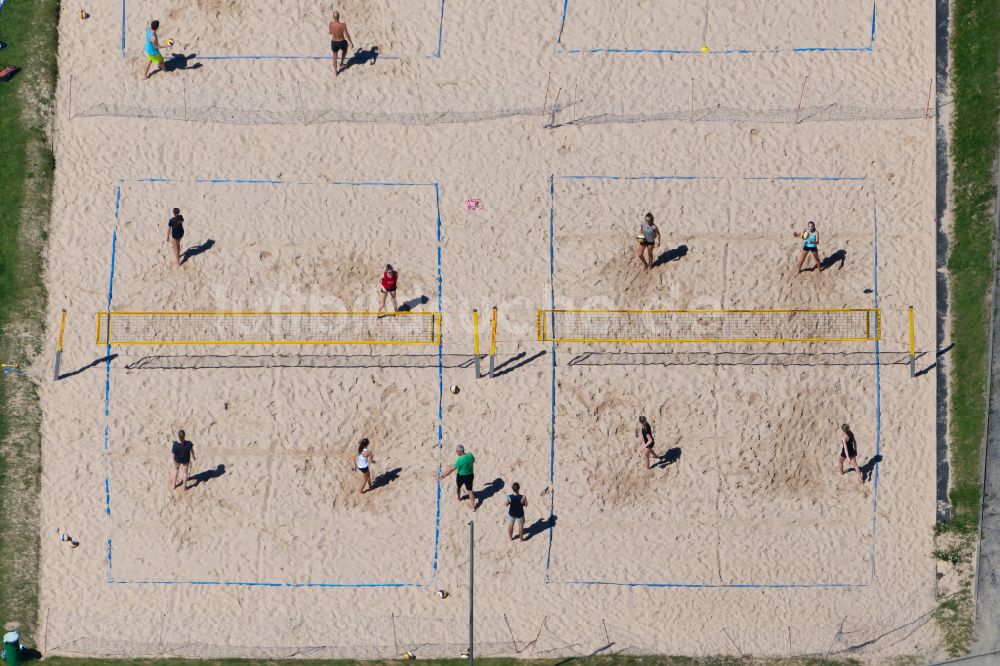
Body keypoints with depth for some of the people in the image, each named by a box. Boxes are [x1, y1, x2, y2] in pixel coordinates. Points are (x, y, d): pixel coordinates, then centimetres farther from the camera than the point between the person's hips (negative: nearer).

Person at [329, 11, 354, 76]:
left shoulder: (331, 24, -19)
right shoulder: (343, 24, -30)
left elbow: (330, 32, 1)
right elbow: (346, 35, -20)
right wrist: (351, 42, -5)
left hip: (334, 42, 2)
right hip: (342, 42, -2)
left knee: (335, 56, 23)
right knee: (345, 49, 36)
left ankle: (335, 72, 35)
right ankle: (342, 61, 51)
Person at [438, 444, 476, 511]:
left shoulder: (460, 460, -33)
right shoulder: (470, 455, -15)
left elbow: (451, 470, -31)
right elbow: (473, 460, 10)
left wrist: (442, 476, -27)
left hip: (461, 477, -4)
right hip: (470, 475, 4)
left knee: (458, 487, 29)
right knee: (470, 490, 18)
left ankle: (458, 498, 56)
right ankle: (473, 506, 26)